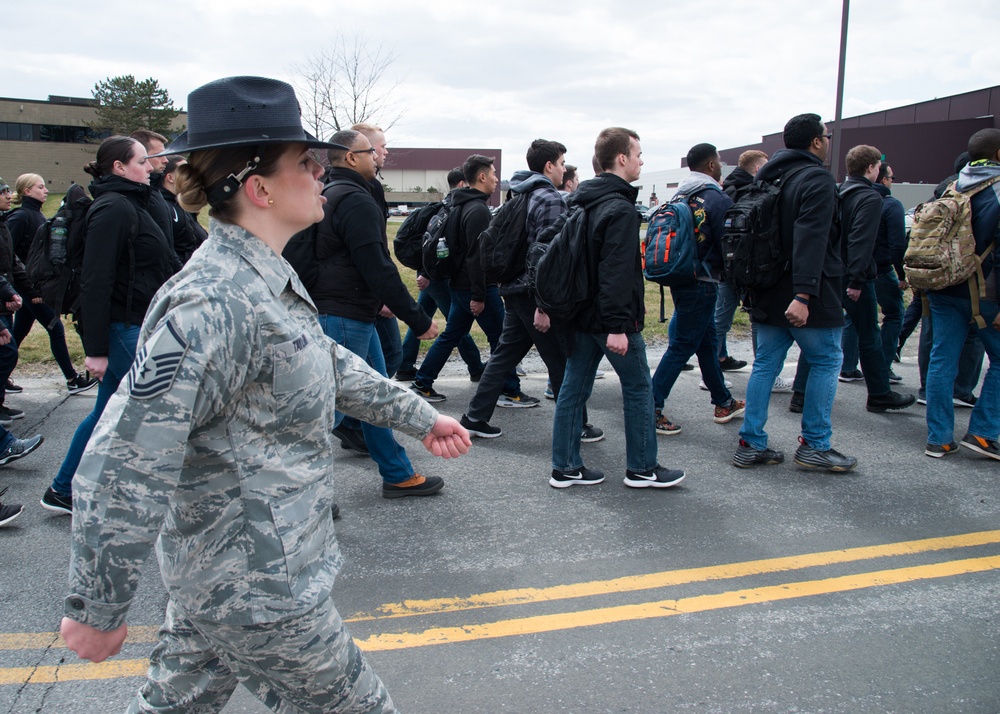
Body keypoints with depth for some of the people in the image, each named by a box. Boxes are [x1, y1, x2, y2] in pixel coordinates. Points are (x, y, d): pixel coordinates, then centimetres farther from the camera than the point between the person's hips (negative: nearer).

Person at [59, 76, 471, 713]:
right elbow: (125, 466, -27)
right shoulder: (214, 305, -28)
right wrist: (99, 609, -18)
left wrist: (420, 418, 20)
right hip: (258, 591, -9)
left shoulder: (268, 279, 4)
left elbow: (330, 363, 19)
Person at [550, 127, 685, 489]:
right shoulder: (620, 208, -17)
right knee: (638, 388, 5)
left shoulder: (586, 202, 12)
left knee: (573, 388, 9)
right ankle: (642, 468, 16)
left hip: (582, 314, 9)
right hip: (610, 317, -9)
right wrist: (618, 326, -24)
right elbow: (617, 272, -23)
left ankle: (565, 467, 16)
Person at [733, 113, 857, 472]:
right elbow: (811, 239, -24)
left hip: (769, 294, 8)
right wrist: (804, 294, -30)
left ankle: (751, 443, 11)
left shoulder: (766, 178, 13)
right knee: (826, 362, 5)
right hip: (805, 295, -8)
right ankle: (814, 446, 8)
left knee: (766, 363, 11)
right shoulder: (817, 179, -12)